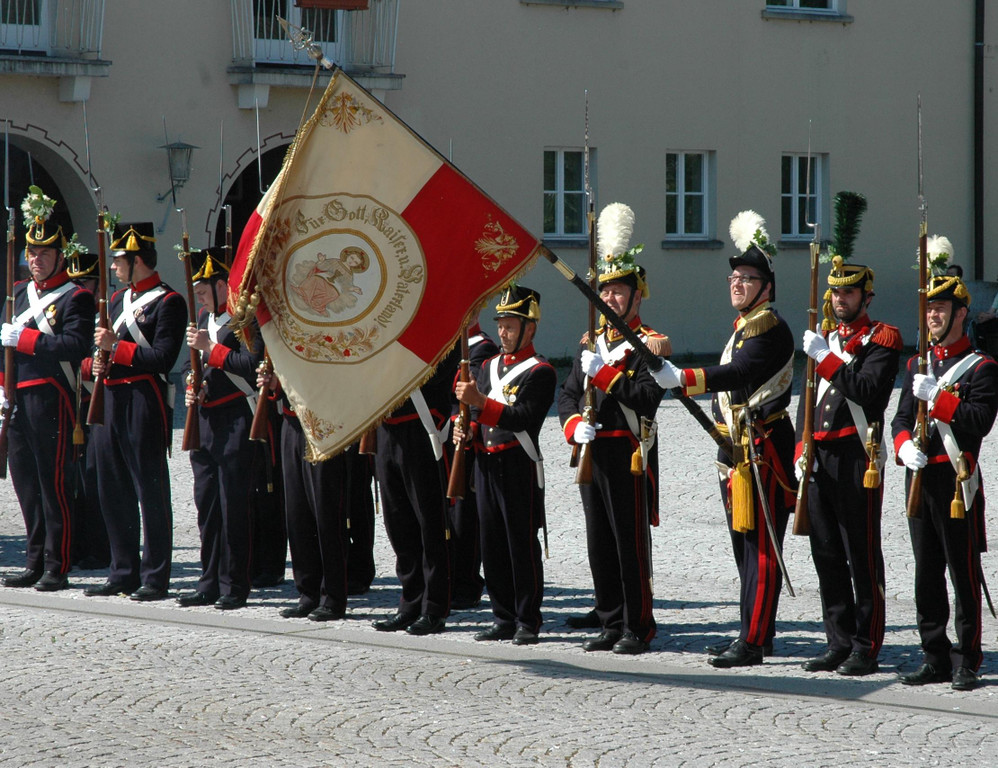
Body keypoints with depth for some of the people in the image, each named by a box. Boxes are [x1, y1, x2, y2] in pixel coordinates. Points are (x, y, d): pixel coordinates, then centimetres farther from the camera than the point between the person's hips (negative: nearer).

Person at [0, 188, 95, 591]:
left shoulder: (76, 298, -6)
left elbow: (74, 346, -19)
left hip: (51, 399, -7)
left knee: (53, 482, -6)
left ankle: (57, 568, -2)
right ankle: (35, 563, 17)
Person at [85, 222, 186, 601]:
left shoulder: (168, 302, -8)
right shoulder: (118, 299, 18)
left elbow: (163, 358, -15)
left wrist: (117, 347, -17)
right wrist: (101, 362, 5)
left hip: (145, 401, -8)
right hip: (110, 399, 8)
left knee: (151, 491, -4)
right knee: (113, 491, 10)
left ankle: (155, 578, -1)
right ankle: (123, 573, 17)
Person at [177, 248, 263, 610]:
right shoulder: (205, 318, 17)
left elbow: (253, 365, -21)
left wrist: (210, 348, -19)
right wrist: (193, 389, 7)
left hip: (236, 421, -9)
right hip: (205, 419, 9)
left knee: (233, 505, -6)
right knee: (207, 503, 9)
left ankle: (234, 587, -1)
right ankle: (210, 584, 15)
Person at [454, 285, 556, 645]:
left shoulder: (540, 372, -7)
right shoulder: (488, 366, 16)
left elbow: (522, 419, -18)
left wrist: (480, 401, -26)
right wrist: (466, 430, 2)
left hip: (519, 467, -7)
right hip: (486, 464, 7)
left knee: (523, 545, -3)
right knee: (492, 545, 8)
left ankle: (528, 622, 3)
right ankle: (504, 618, 15)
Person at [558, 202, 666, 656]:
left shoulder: (647, 343, -6)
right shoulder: (592, 343, 17)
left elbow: (647, 397, -18)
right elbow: (568, 394, 15)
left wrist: (603, 374, -19)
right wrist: (574, 426, -4)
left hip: (630, 453, -7)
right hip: (592, 453, 7)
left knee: (631, 542, -3)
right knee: (600, 544, 9)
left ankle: (637, 629, 2)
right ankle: (612, 625, 17)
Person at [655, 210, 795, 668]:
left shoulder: (770, 328, -14)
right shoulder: (744, 326, 18)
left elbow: (740, 373, -29)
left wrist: (681, 379, -38)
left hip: (763, 450, -10)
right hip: (739, 449, 10)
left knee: (760, 545, -9)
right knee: (745, 544, 14)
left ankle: (753, 642, -10)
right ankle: (753, 633, 20)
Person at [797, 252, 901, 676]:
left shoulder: (881, 340, -4)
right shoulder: (825, 339, 18)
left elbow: (870, 392, -19)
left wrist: (826, 359, -18)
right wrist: (802, 449, 9)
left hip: (856, 458, -7)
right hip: (819, 460, 7)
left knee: (862, 556, -4)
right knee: (827, 555, 8)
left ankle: (866, 649, 0)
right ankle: (839, 644, 15)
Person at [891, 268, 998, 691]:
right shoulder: (917, 365, 16)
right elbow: (901, 417, 12)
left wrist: (937, 396, -21)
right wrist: (905, 445, -8)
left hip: (957, 481, -6)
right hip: (919, 477, 6)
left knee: (964, 573, -2)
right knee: (926, 572, 8)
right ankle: (935, 657, 15)